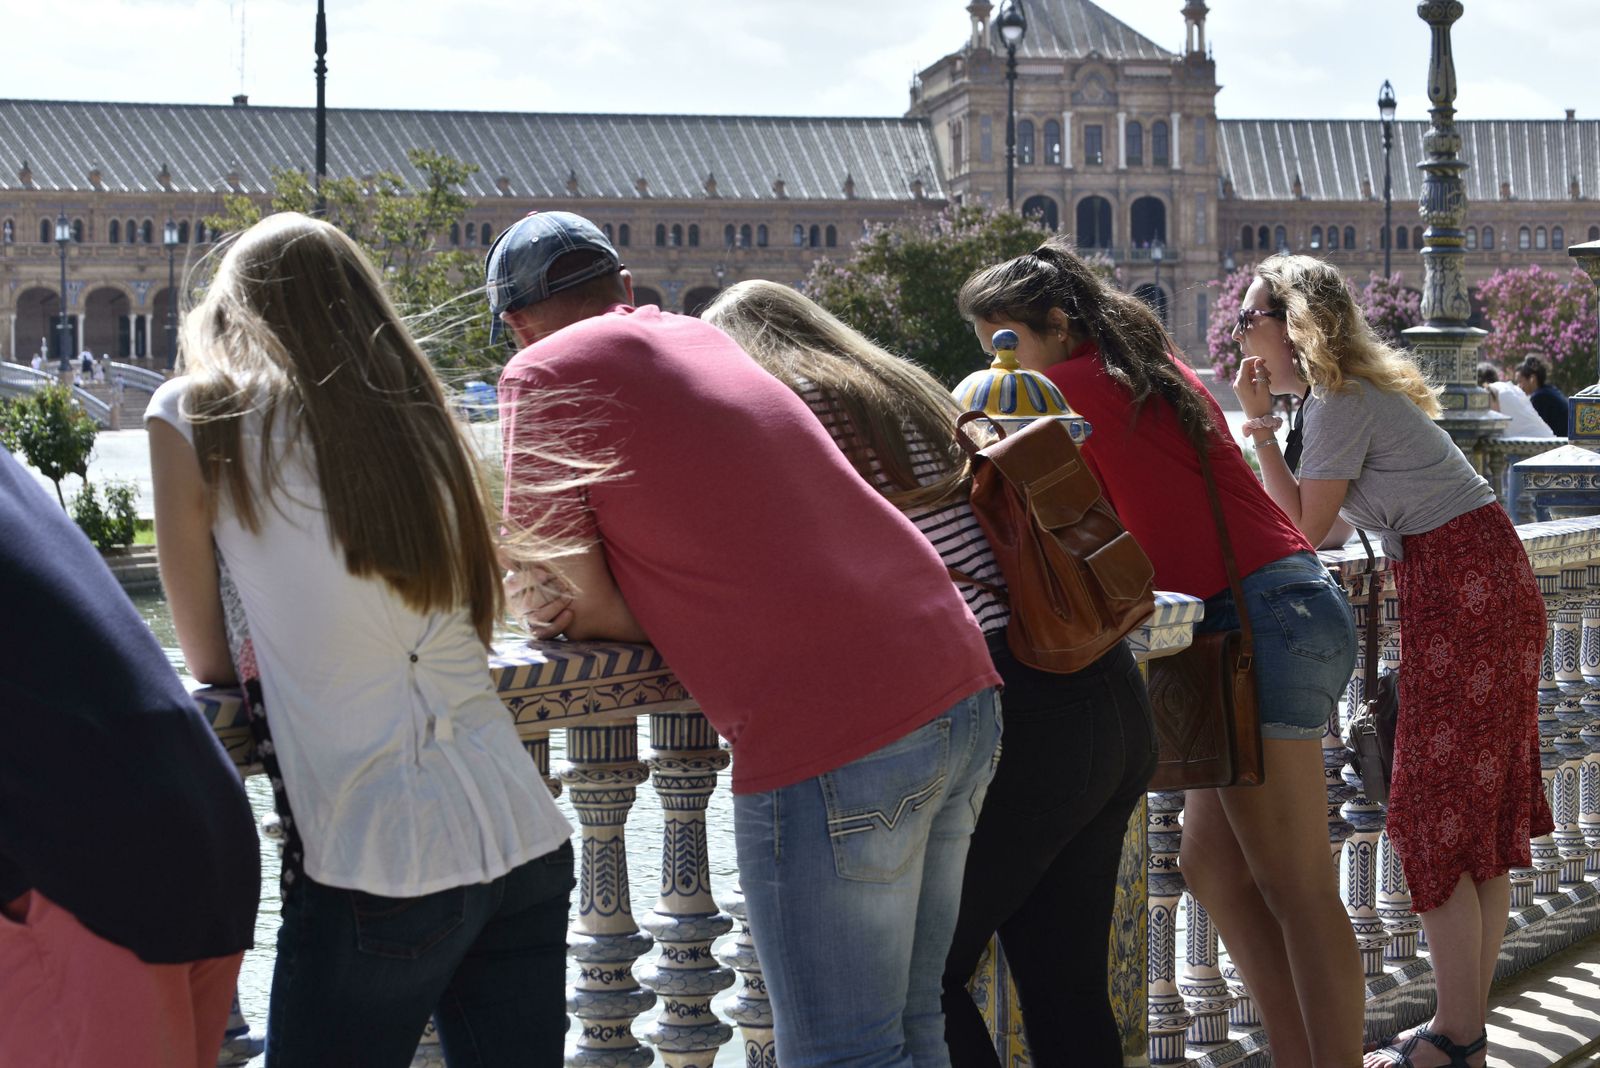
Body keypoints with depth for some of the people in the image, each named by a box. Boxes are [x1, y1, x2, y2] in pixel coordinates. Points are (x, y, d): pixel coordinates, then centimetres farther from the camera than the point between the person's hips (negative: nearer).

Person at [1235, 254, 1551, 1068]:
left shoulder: (1339, 402, -14)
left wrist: (1258, 426, -9)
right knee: (1483, 813, 11)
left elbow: (1306, 526, -11)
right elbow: (1312, 516, 17)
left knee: (1439, 816, -5)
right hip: (1484, 581, 10)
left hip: (1461, 591, -10)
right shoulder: (1351, 389, 16)